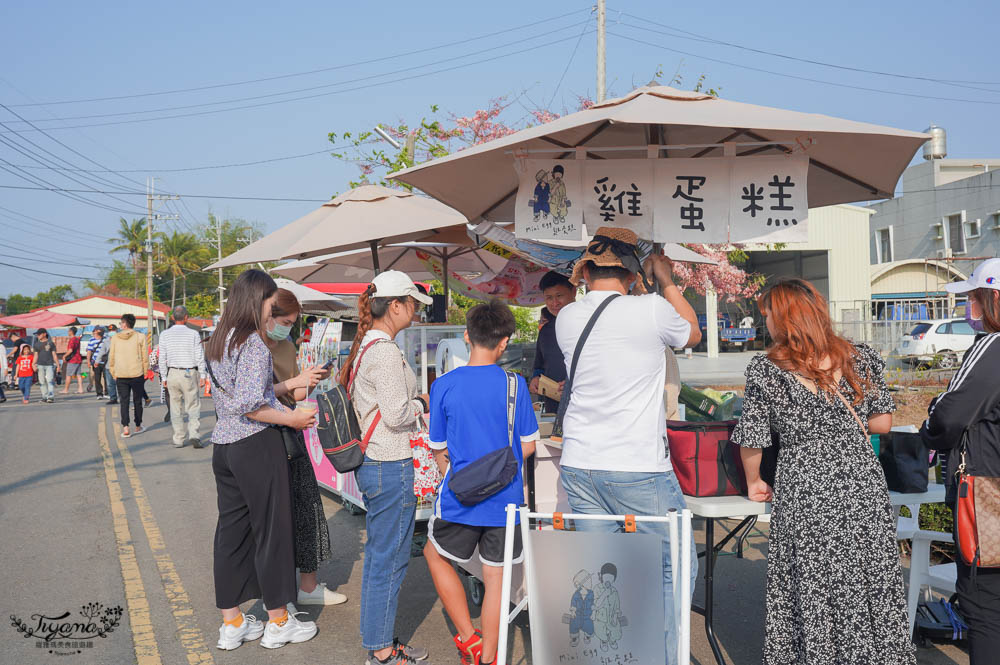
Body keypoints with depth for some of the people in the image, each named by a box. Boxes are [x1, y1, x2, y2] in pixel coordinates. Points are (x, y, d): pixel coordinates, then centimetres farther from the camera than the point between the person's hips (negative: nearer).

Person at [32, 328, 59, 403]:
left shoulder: (51, 343, 6)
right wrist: (34, 364, -1)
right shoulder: (37, 344, 13)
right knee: (42, 382, 3)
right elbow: (36, 355, 12)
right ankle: (45, 396, 11)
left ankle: (51, 397, -18)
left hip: (49, 364, -3)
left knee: (50, 381, -13)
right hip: (40, 365, 3)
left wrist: (58, 364, 2)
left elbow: (54, 354, 6)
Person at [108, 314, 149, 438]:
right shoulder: (140, 337, -2)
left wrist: (113, 374, 16)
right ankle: (138, 427, 20)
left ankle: (125, 428, -8)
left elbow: (111, 358, 7)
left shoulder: (115, 338, 3)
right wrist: (145, 372, 6)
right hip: (137, 374, -1)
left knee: (124, 401, 4)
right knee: (137, 401, 11)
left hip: (120, 375, 1)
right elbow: (145, 357, -3)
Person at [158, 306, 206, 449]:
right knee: (193, 406, 4)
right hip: (190, 373, -2)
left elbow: (162, 358, 3)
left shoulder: (165, 334, 2)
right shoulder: (193, 334, -5)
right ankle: (193, 434, -12)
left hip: (172, 374, 2)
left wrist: (164, 377, 11)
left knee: (176, 407, 9)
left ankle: (179, 439, 12)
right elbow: (199, 357, -5)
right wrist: (202, 375, 3)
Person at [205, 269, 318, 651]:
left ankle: (231, 624, 23)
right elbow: (249, 405, -24)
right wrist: (292, 418, -13)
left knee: (231, 530, 14)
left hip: (223, 445, 9)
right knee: (271, 529, 4)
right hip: (257, 446, -8)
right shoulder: (253, 343, -16)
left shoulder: (217, 342, 12)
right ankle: (278, 623, 18)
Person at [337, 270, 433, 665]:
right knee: (390, 559, 1)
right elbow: (397, 414, -22)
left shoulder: (364, 346, 12)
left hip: (371, 463, 10)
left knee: (378, 554, 18)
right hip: (391, 467, -10)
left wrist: (413, 401, 11)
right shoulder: (386, 351, -19)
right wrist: (422, 403, -4)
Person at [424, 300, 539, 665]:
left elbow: (439, 448, 2)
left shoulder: (443, 385, -7)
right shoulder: (514, 384, -8)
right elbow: (527, 446, 0)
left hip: (459, 498, 0)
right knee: (495, 577, 13)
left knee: (436, 554, 23)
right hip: (506, 499, 1)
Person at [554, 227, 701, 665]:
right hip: (639, 468, -5)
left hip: (580, 466, 5)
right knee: (674, 567, 10)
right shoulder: (651, 309, -9)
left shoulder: (566, 318, 4)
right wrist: (666, 281, 22)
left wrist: (636, 292, 27)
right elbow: (692, 333, 13)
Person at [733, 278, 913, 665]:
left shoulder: (765, 371, -9)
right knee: (872, 585, 16)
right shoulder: (860, 358, 0)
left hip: (805, 492, -3)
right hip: (863, 487, 3)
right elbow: (883, 423, 6)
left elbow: (752, 441, -5)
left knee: (812, 594, 10)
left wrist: (754, 483, 11)